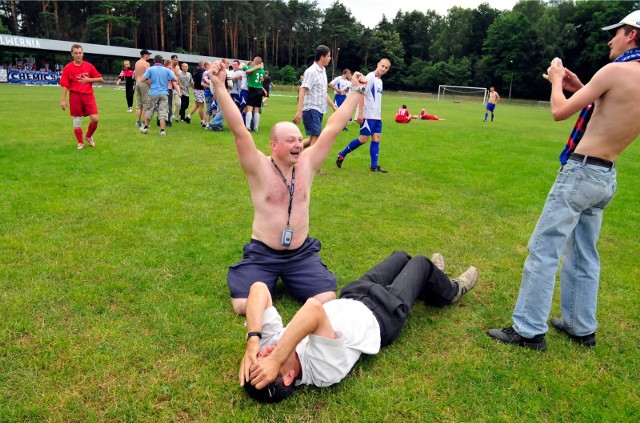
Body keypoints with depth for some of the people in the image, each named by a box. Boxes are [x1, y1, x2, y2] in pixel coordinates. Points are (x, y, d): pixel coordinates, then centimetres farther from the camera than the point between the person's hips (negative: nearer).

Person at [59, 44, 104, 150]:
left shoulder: (89, 66, 5)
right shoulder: (68, 68, -1)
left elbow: (101, 79, 8)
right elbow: (64, 85, -3)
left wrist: (88, 80, -8)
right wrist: (63, 100, -9)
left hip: (88, 95, 1)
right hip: (75, 96, -1)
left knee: (95, 119, -8)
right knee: (77, 121, 5)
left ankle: (88, 136, 19)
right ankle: (80, 143, 18)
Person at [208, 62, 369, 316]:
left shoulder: (307, 164, 0)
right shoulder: (259, 168, -11)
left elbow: (332, 129, 0)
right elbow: (239, 130, -22)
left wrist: (356, 92, 1)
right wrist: (219, 87, -32)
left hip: (301, 253, 3)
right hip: (262, 253, -2)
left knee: (328, 301, -13)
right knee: (243, 305, -19)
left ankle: (288, 278, 20)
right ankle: (263, 277, 17)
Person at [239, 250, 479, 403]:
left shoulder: (272, 343, -29)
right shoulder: (322, 370, -45)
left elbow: (259, 288, -37)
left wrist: (252, 340, -46)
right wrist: (275, 360, -63)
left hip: (348, 300, 6)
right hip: (381, 315, -5)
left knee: (402, 256, 26)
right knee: (421, 262, 17)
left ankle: (428, 283, 65)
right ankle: (449, 292, 54)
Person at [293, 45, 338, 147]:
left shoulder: (323, 71, 14)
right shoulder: (311, 71, -13)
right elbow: (302, 90, -19)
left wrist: (333, 105, 21)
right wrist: (299, 111, -26)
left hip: (319, 110, 9)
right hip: (311, 109, -9)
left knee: (314, 138, 12)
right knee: (316, 138, -12)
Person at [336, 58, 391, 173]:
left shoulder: (380, 81, 17)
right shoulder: (370, 77, -10)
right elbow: (361, 94, -16)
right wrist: (360, 113, -22)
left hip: (376, 116, 8)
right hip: (368, 115, -8)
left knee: (376, 138, 2)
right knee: (364, 138, -7)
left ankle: (374, 166, 4)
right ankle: (342, 155, 9)